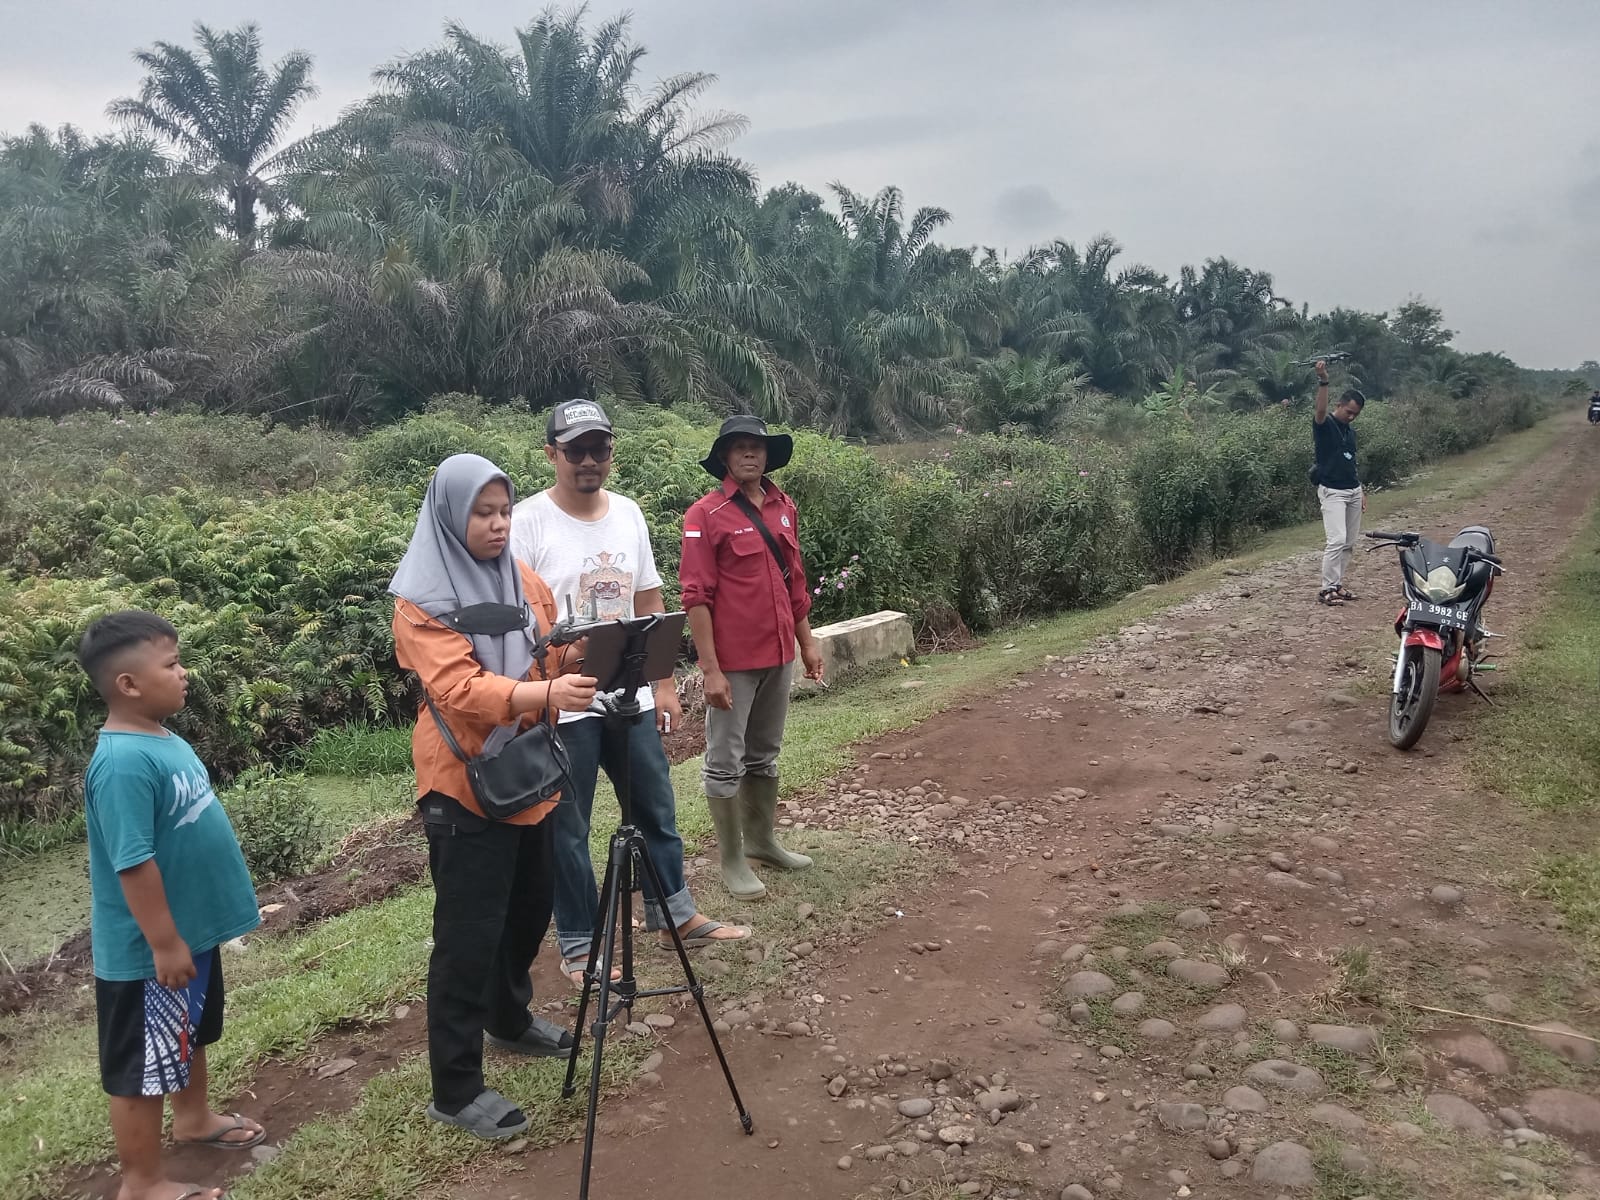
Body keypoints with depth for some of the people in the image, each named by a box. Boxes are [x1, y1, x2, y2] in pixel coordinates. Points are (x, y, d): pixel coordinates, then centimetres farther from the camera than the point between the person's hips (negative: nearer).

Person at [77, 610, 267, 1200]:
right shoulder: (125, 762, -28)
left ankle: (194, 1118, 49)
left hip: (194, 927, 10)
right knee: (142, 1064, 8)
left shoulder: (164, 740, 2)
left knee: (190, 1035, 28)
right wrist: (164, 944, -23)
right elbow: (134, 863, -28)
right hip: (151, 950, -10)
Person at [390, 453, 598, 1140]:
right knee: (469, 933, -2)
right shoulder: (422, 598, -14)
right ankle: (455, 1090, 10)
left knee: (529, 907, 19)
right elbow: (460, 689, -26)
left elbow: (550, 660, 13)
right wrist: (546, 693, -41)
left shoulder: (522, 580, 8)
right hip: (464, 781, -7)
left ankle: (511, 1021, 42)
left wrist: (576, 659, -11)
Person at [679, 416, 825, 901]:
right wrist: (711, 669, -18)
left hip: (777, 655, 6)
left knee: (764, 755, 18)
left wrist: (807, 641, 15)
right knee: (726, 761, 4)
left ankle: (762, 840, 33)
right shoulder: (706, 514, -11)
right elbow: (695, 597, -14)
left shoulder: (784, 507, 8)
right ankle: (732, 860, 15)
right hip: (732, 660, -6)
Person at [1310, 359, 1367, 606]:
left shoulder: (1350, 432, 14)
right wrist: (1323, 382, -43)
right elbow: (1320, 411, -31)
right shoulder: (1324, 425, -8)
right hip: (1332, 491, -8)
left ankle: (1338, 584, 16)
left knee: (1349, 543, 8)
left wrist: (1361, 491, 17)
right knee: (1336, 540, -16)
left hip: (1353, 491, 8)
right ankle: (1327, 590, -12)